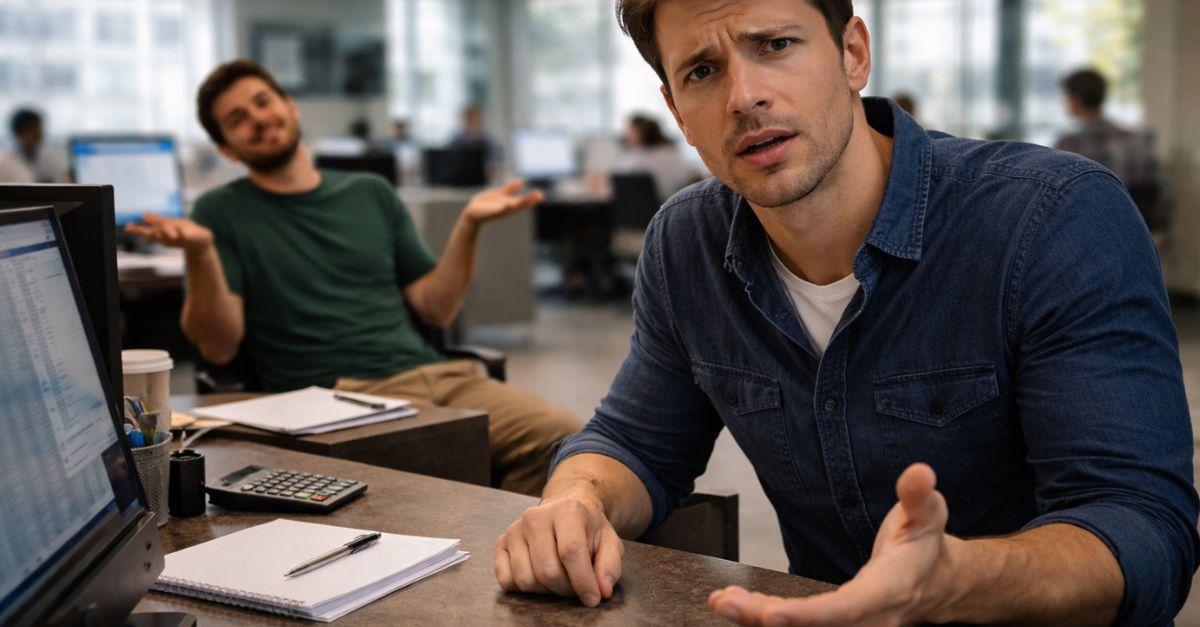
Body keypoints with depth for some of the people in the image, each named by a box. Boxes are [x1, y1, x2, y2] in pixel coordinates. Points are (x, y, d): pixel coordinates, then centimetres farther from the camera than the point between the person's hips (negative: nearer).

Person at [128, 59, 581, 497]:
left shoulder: (371, 194, 22)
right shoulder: (221, 212, 12)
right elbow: (218, 346, 1)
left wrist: (468, 225, 7)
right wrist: (199, 253, -13)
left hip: (432, 373, 5)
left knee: (565, 437, -22)